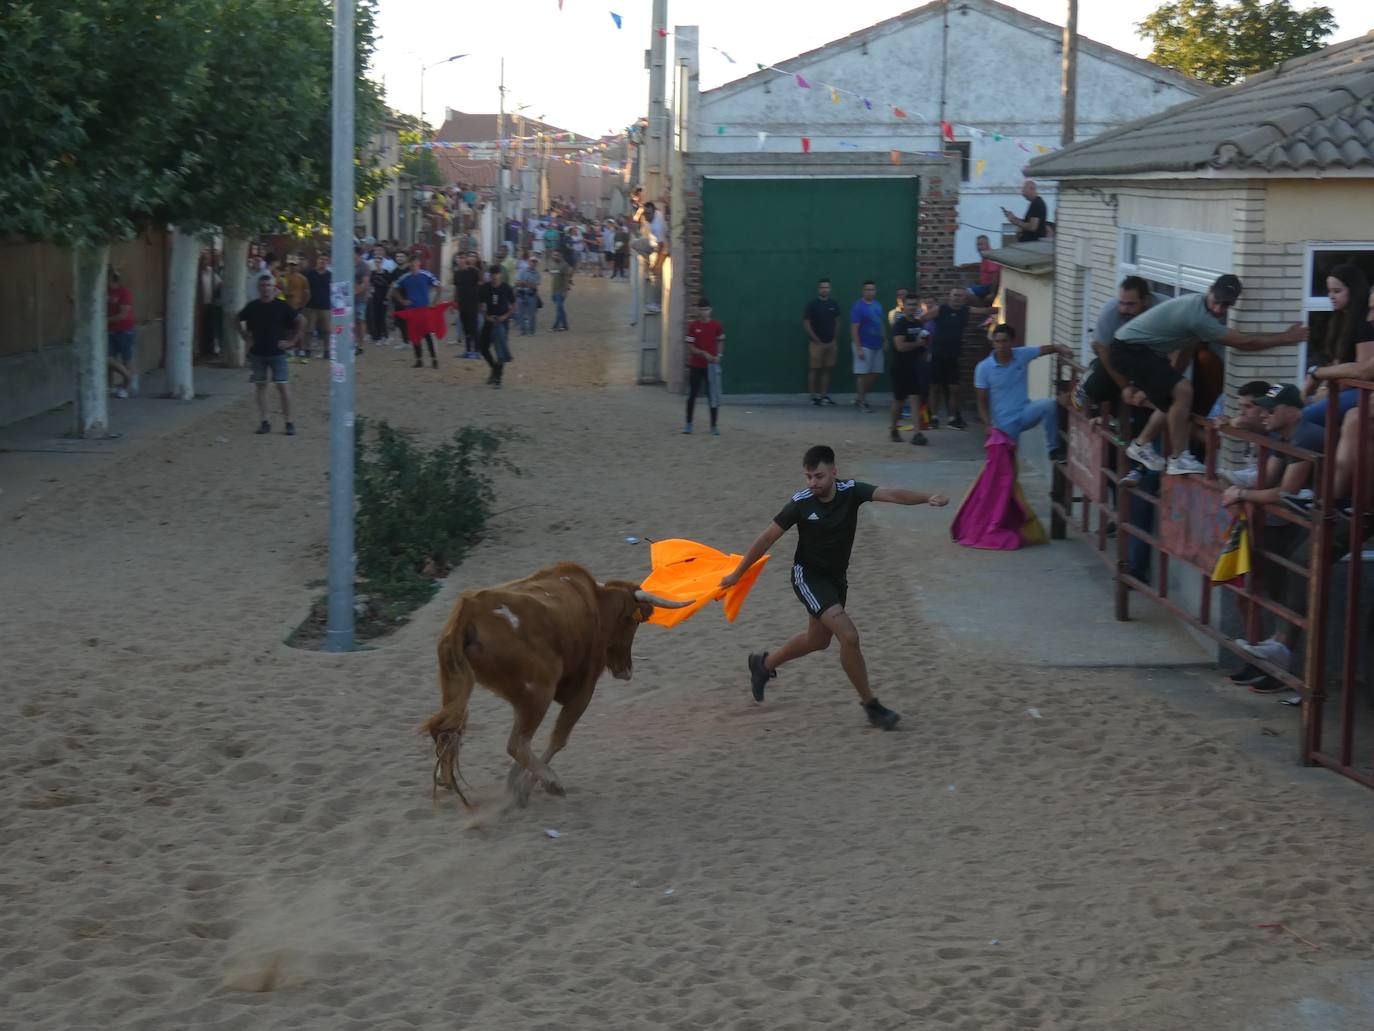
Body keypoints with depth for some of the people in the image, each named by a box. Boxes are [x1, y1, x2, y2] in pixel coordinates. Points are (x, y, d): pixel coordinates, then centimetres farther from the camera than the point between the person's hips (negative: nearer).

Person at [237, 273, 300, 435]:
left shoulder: (282, 306, -5)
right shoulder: (252, 306, 3)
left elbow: (299, 322, 1)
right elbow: (239, 322, 18)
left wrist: (291, 341, -3)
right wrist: (246, 339, 9)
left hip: (277, 352, -3)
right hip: (257, 353, 3)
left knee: (282, 386, -7)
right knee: (260, 385, 4)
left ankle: (289, 423, -1)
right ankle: (264, 422, 10)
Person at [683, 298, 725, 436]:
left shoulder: (716, 325, -1)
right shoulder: (693, 326, -4)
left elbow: (720, 341, 14)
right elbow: (690, 347, -6)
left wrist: (719, 355, -2)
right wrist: (704, 353, -20)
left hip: (711, 366, 0)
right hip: (695, 365, 0)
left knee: (714, 396, -1)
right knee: (692, 395, 5)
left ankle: (714, 426, 5)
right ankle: (688, 424, 16)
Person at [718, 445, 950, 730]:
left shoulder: (850, 491, -17)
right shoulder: (801, 503, -21)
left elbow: (891, 494, -32)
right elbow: (766, 540, -11)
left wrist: (927, 498, -50)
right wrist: (736, 575, -5)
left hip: (836, 577, 6)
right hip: (808, 576, -6)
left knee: (818, 640, 25)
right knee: (849, 635, -20)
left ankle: (764, 664, 49)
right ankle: (871, 704, -7)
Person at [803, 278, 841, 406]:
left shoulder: (833, 303, 6)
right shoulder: (812, 304, -7)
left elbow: (837, 321, 15)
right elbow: (806, 323, -8)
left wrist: (834, 337, 6)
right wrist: (816, 340, -10)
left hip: (830, 342, 5)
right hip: (817, 342, -5)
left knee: (827, 369, 6)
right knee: (815, 369, -2)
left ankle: (824, 395, 12)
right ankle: (814, 396, 3)